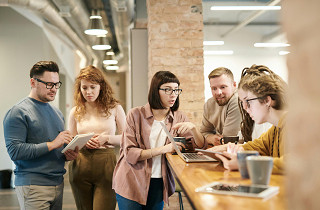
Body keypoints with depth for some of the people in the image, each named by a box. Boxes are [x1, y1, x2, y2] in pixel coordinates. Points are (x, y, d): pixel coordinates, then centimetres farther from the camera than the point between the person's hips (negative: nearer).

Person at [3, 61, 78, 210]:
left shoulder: (57, 113, 16)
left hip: (57, 183, 7)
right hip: (32, 186, -7)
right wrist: (51, 144, -21)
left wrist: (68, 155, 3)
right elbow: (15, 151, -18)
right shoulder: (18, 112, -8)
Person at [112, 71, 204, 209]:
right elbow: (129, 154, -14)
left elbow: (200, 146, -2)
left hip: (159, 183, 3)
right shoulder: (136, 115, -8)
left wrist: (192, 129, -22)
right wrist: (163, 149, -21)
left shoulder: (179, 118, 3)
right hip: (131, 182, -3)